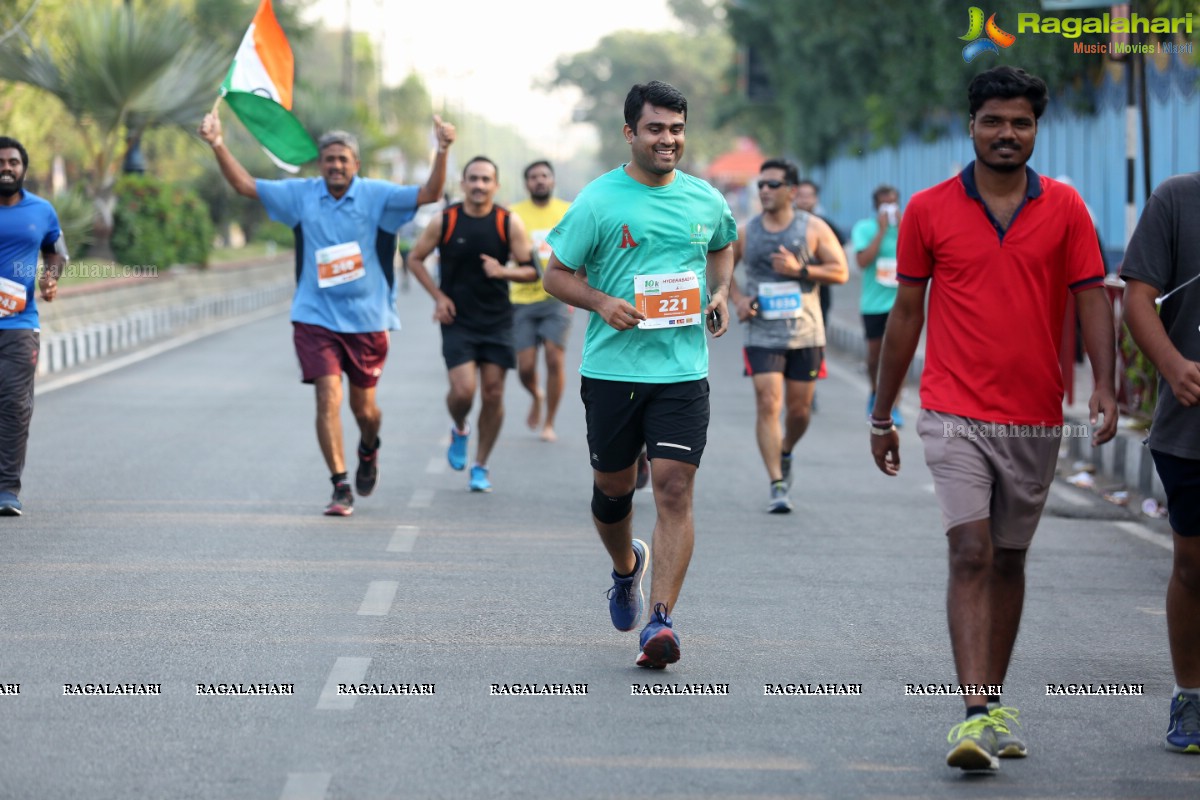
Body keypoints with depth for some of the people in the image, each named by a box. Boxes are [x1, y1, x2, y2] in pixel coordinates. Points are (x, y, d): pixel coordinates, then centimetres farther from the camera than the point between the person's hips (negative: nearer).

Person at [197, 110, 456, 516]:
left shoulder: (376, 195, -3)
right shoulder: (301, 194, 2)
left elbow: (428, 194, -13)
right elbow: (245, 185, 2)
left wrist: (442, 152, -27)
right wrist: (218, 145, -9)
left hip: (367, 318, 0)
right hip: (315, 317, 0)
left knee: (363, 407, 10)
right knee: (328, 396, -13)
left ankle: (368, 450, 45)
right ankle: (341, 487, -8)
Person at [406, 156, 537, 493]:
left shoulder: (509, 223, -3)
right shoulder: (444, 221, -4)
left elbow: (532, 271, 0)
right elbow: (415, 259, 8)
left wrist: (503, 271, -21)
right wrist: (438, 296, -3)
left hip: (497, 322, 1)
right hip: (457, 320, -1)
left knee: (493, 393, 1)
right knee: (463, 389, -15)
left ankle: (481, 465, 17)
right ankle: (459, 431, 20)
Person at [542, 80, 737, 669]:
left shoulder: (705, 200, 7)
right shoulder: (599, 200, -4)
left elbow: (722, 246, 28)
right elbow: (556, 274, 1)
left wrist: (720, 292, 9)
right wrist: (602, 302, -16)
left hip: (683, 371, 1)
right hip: (611, 370, -1)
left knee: (674, 489, -12)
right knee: (612, 488, 12)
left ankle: (660, 620, -12)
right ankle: (626, 568, 44)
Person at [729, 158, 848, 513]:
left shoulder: (813, 229, -1)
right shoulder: (745, 233, 4)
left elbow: (840, 271, -3)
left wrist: (800, 270, -16)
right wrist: (738, 298, 0)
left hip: (805, 334, 0)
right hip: (762, 335, 0)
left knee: (799, 409, 9)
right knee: (768, 405, -13)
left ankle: (786, 454, 41)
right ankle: (777, 485, -11)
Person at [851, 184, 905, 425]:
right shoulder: (864, 228, -1)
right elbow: (863, 261, -14)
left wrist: (902, 229, -13)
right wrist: (881, 230, -13)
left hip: (901, 299, 0)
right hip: (874, 302, 1)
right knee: (875, 354, 13)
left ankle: (894, 406, -8)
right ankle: (876, 393, 40)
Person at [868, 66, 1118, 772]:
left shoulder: (1064, 208, 2)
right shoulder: (929, 210, 0)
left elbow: (1092, 298, 0)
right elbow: (906, 312, 7)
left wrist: (1104, 386, -16)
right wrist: (882, 415, 10)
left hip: (1036, 422, 2)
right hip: (955, 415, -2)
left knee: (1010, 560, 12)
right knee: (971, 555, -13)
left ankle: (995, 704, 25)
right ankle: (977, 717, -19)